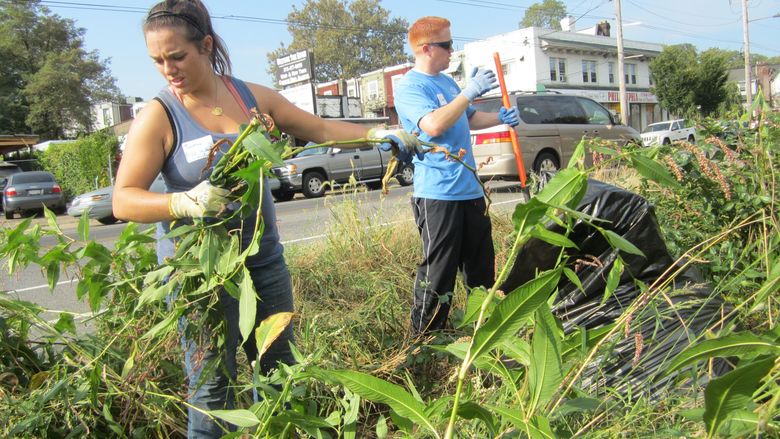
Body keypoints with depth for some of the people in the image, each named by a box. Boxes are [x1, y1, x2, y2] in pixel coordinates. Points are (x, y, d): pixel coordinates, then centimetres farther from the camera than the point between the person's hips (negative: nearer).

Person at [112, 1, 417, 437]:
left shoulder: (252, 97, 3)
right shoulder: (159, 117, -8)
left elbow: (320, 129, 9)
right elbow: (123, 200, -12)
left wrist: (377, 133, -3)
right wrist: (185, 202, -29)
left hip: (265, 259, 5)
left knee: (280, 369, 15)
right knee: (213, 386, 2)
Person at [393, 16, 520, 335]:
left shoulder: (447, 82, 17)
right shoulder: (409, 87, -10)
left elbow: (469, 119, 28)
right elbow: (434, 125, -26)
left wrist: (500, 118, 11)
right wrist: (470, 92, -21)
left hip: (470, 189, 9)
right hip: (437, 194, -9)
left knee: (481, 265, 18)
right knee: (438, 271, -5)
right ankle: (425, 340, 9)